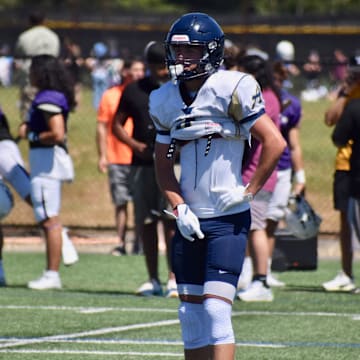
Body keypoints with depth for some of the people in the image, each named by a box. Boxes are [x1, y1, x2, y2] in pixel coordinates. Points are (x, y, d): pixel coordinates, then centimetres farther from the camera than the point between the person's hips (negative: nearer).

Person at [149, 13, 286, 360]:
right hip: (190, 221, 6)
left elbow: (274, 142, -14)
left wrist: (249, 191, -11)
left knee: (216, 309, -13)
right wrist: (179, 207, 1)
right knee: (190, 314, 9)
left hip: (227, 219, -6)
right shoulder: (165, 101, 8)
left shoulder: (232, 89, -11)